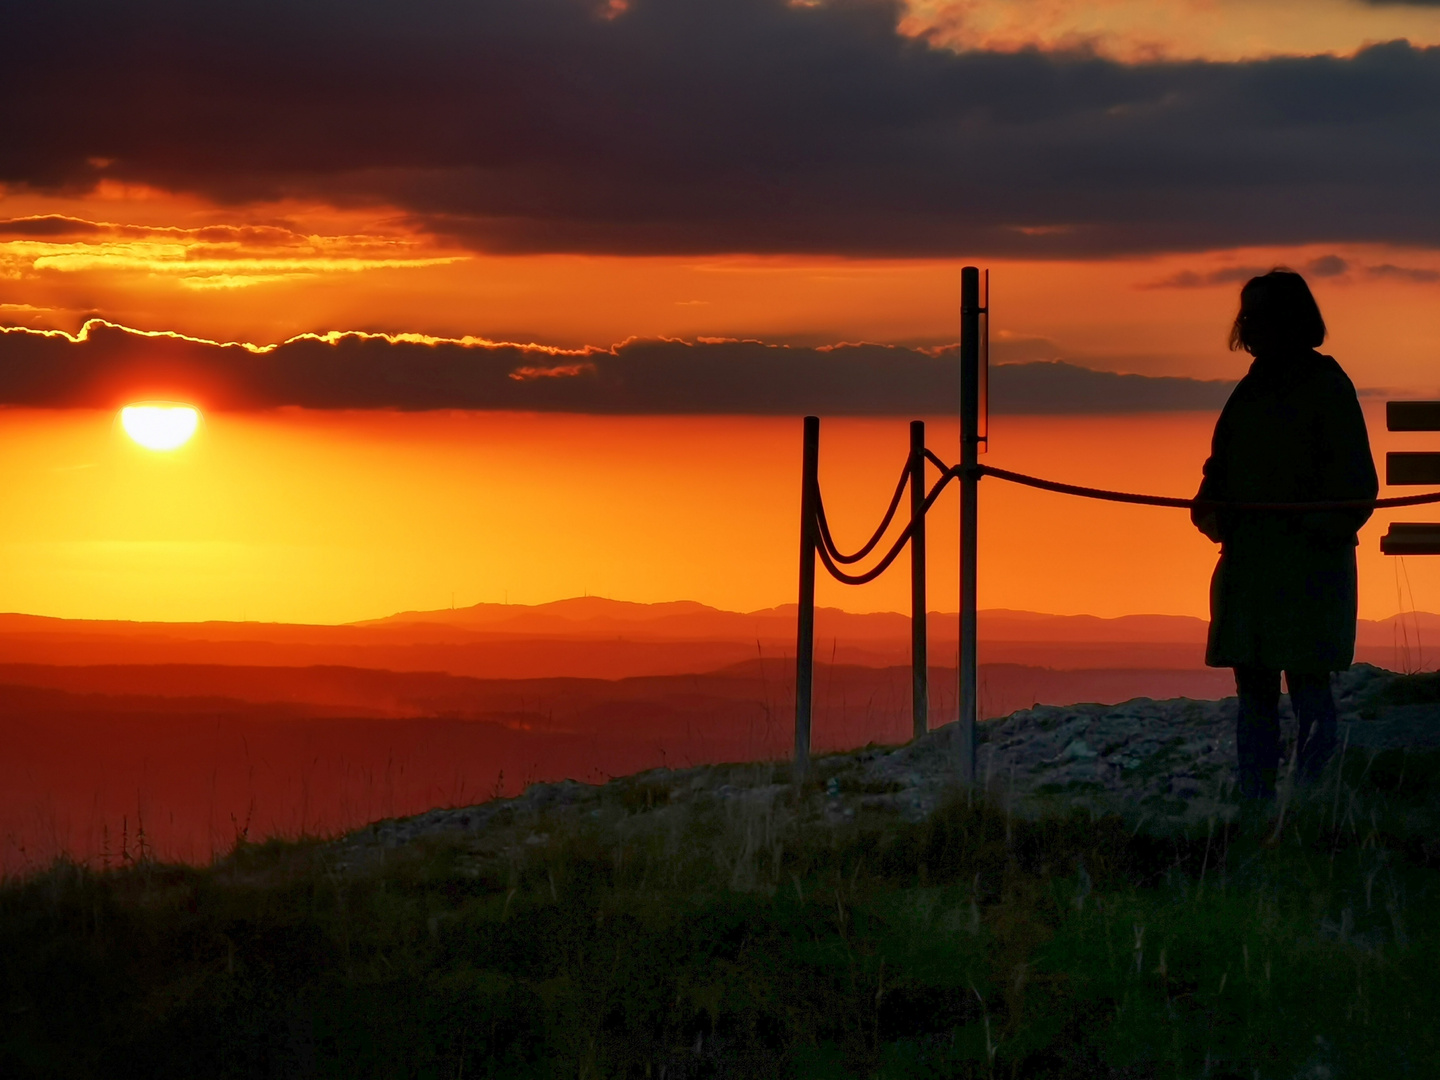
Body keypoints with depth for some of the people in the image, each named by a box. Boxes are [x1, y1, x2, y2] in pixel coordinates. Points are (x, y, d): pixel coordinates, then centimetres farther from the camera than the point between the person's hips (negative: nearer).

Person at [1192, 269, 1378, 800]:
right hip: (1248, 565, 7)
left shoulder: (1325, 385, -4)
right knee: (1253, 690, 7)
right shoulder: (1253, 389, 16)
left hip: (1308, 564, -7)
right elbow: (1223, 466, 23)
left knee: (1307, 683, -7)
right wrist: (1211, 506, 3)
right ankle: (1255, 802, 10)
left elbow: (1356, 482, -6)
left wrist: (1315, 530, -15)